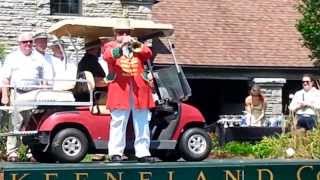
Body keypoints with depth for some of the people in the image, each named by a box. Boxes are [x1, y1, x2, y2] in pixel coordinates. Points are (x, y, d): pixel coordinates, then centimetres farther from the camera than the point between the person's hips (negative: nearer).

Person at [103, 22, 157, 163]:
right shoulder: (110, 46, 11)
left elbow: (148, 54, -1)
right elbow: (107, 56, -13)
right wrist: (121, 46, -27)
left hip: (139, 90, 3)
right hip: (120, 89, -3)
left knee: (142, 123, 4)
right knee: (118, 122, -5)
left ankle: (143, 152, 8)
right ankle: (116, 153, -3)